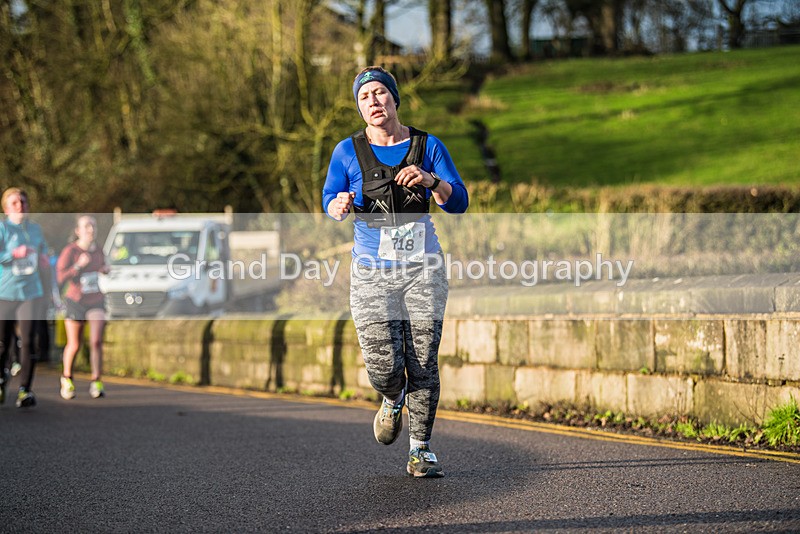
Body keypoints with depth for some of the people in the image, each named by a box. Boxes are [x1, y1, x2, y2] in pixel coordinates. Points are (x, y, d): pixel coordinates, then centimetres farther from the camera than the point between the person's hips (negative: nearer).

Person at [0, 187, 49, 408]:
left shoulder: (35, 229, 10)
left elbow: (42, 248, 27)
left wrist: (43, 257, 6)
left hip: (30, 292, 3)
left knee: (28, 341, -8)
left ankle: (25, 390, -7)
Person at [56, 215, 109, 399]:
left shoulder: (98, 250, 2)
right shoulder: (69, 251, -13)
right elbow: (60, 278, -21)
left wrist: (105, 270, 1)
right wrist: (78, 266, -31)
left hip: (96, 302, 2)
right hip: (75, 302, -2)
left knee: (96, 341, -16)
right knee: (74, 345, 7)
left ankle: (96, 383, -7)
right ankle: (67, 378, 32)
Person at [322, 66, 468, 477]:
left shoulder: (428, 147, 3)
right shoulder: (348, 152, 2)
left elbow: (459, 203, -1)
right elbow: (329, 200, 11)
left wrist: (430, 180, -20)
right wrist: (339, 206, -13)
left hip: (422, 268, 1)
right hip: (371, 273, 0)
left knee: (423, 363, -4)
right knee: (383, 367, -10)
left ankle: (421, 451, 9)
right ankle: (393, 399, 27)